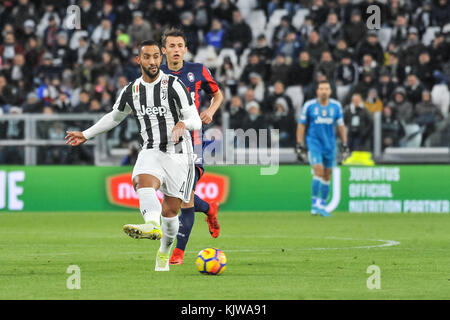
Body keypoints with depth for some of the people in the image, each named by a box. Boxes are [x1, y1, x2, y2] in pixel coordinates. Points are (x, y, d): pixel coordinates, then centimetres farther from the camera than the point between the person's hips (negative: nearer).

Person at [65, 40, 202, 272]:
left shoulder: (173, 85, -7)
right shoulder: (131, 91, 7)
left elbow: (196, 122, -10)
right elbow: (114, 117, 27)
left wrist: (183, 124, -33)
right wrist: (86, 135, 30)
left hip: (178, 154, -2)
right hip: (151, 152, 2)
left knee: (170, 210, 0)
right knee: (143, 182, -32)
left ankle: (164, 252, 28)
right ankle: (153, 225, -61)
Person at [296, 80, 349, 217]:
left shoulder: (336, 106, 3)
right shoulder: (309, 105, -4)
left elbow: (341, 125, 11)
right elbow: (301, 125, 2)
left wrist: (345, 145, 8)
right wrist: (299, 146, -2)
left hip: (330, 144, 3)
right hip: (314, 142, -3)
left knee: (327, 176, 5)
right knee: (318, 171, -18)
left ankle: (322, 205, 16)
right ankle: (315, 203, -12)